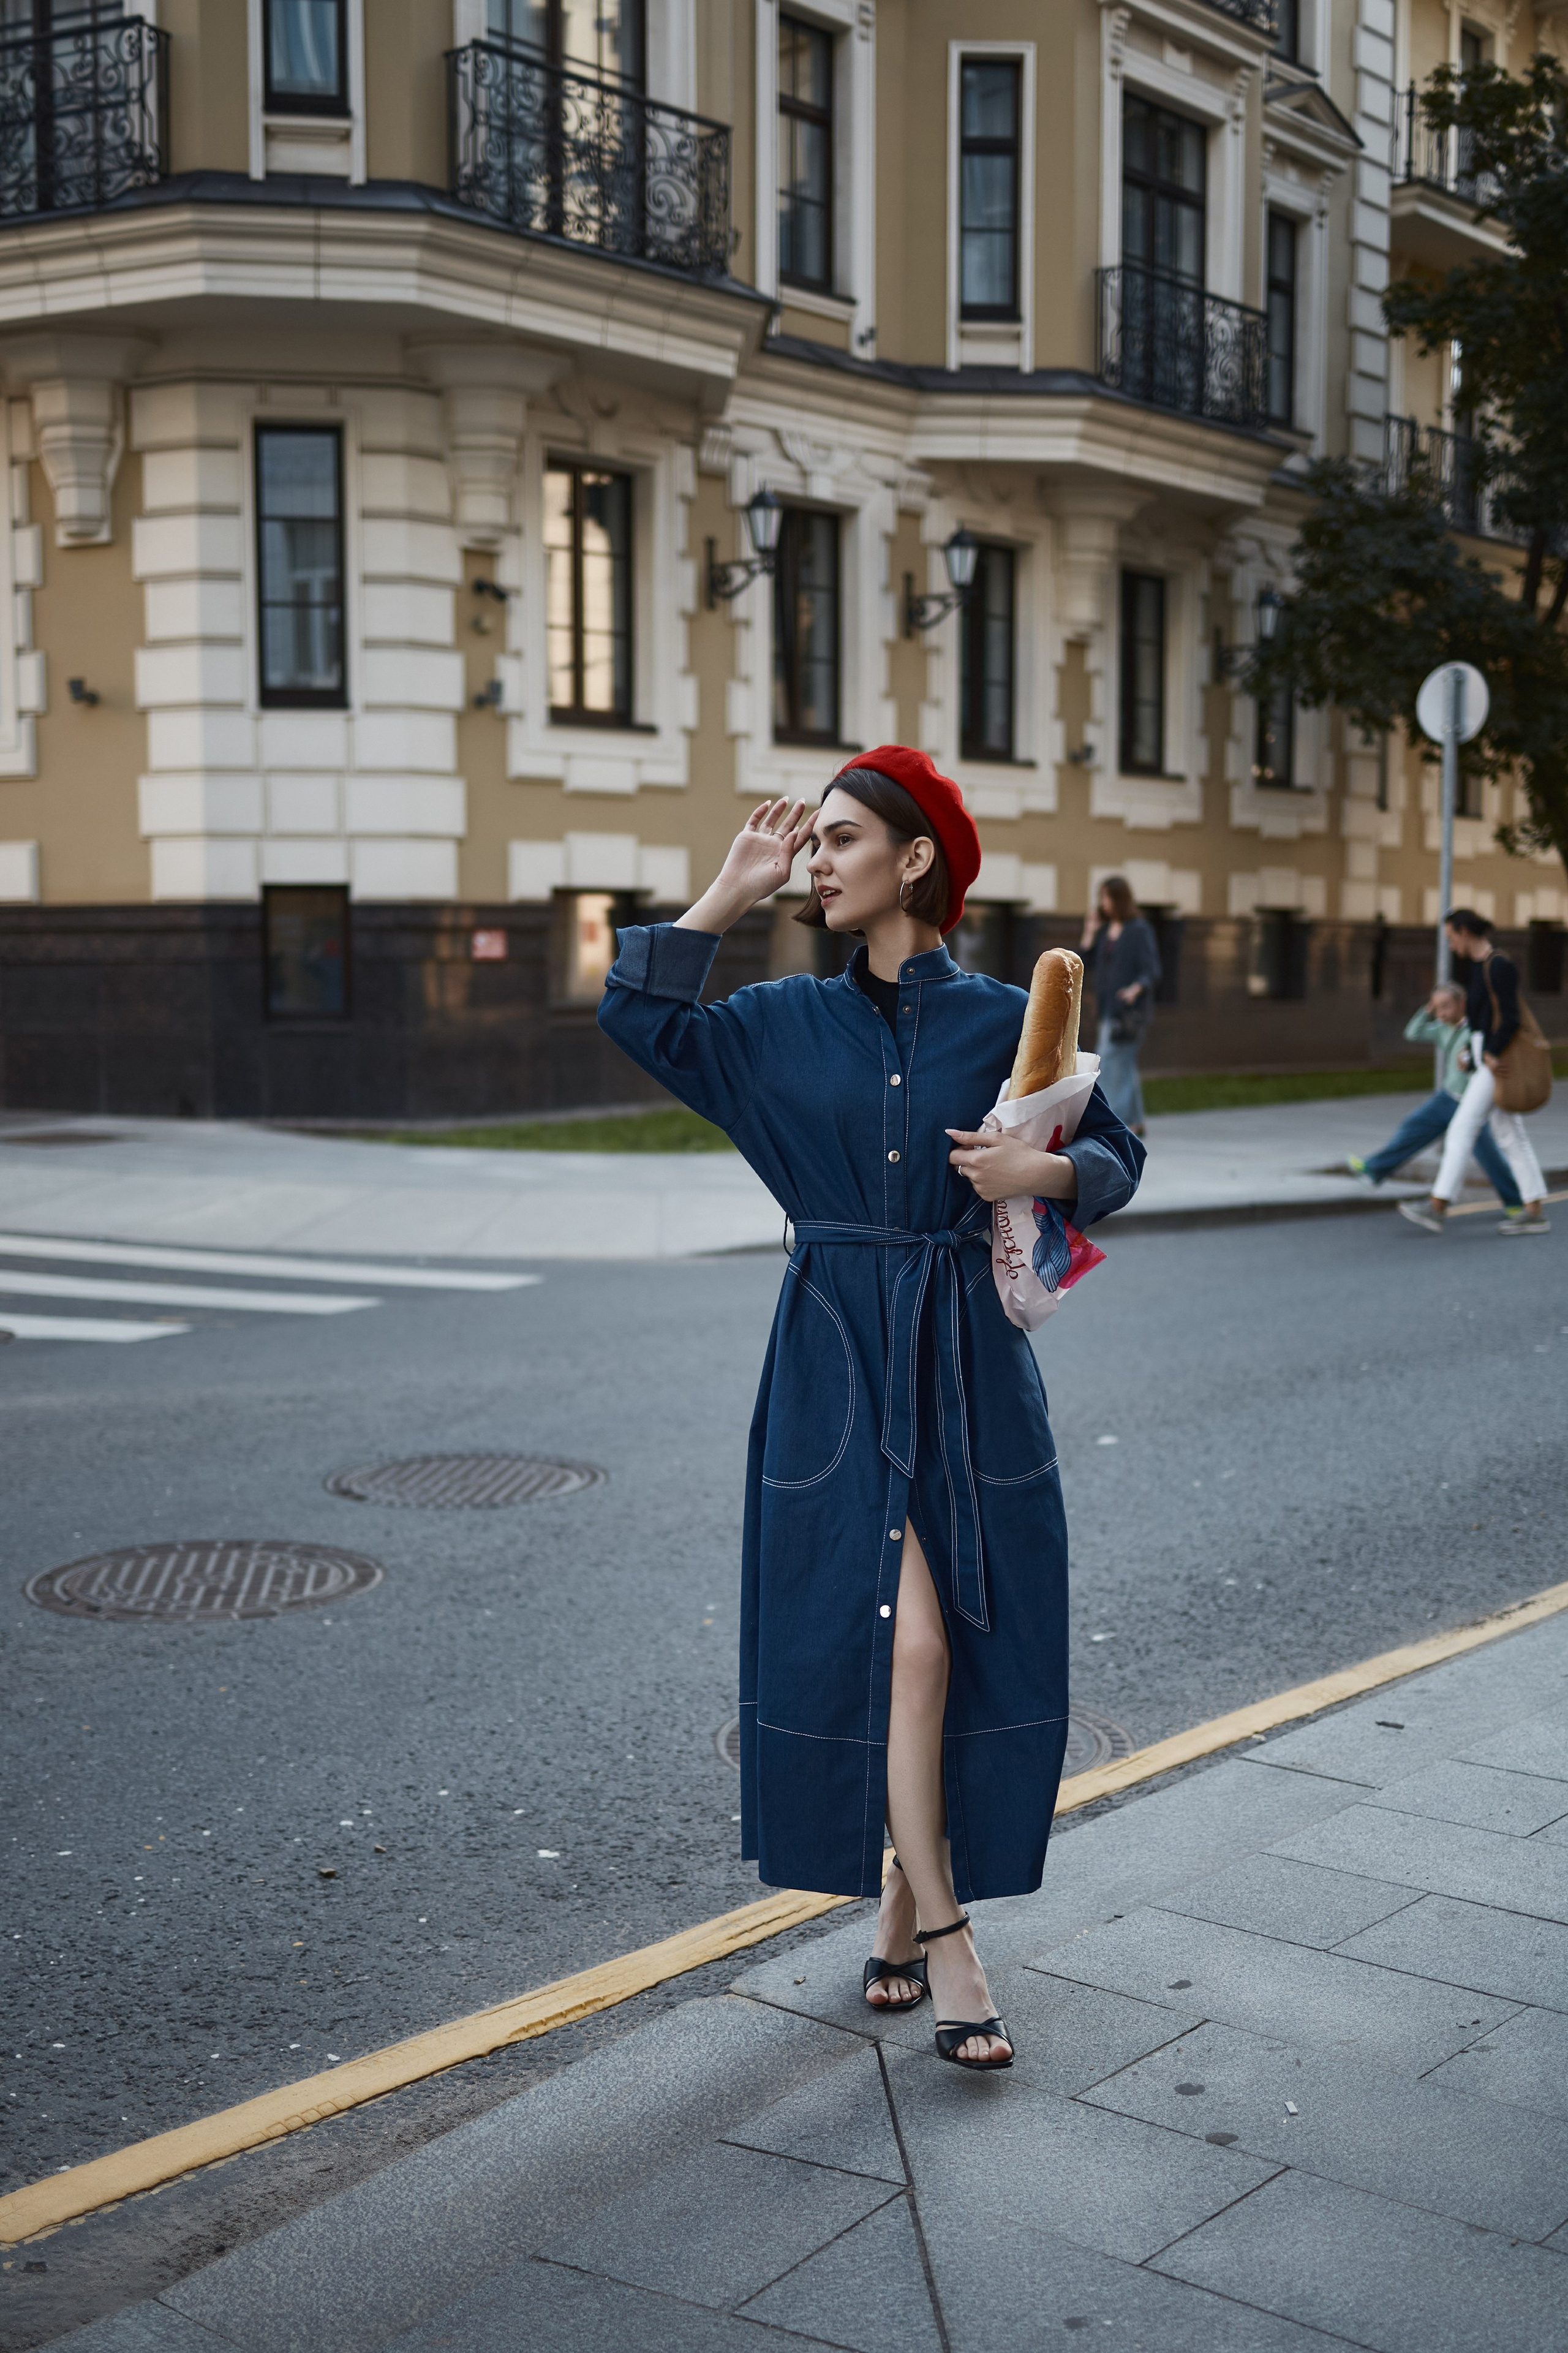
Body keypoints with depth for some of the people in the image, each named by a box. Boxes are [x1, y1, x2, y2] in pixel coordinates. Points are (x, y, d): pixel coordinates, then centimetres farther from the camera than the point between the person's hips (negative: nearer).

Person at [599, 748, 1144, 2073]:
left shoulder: (1003, 1020, 2)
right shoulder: (790, 1023, 6)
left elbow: (1117, 1155, 8)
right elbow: (642, 1018, 2)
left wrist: (1042, 1169, -13)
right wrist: (733, 893, 0)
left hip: (967, 1367, 0)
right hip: (839, 1366, 0)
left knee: (957, 1645, 2)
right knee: (907, 1641, -6)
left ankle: (905, 1903, 22)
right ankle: (943, 1941, 3)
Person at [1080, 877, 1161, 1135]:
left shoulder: (1140, 930, -8)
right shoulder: (1105, 930, 12)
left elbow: (1151, 971, -12)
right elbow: (1087, 967, 12)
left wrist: (1137, 988, -31)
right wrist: (1090, 935, 4)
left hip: (1129, 1011, -8)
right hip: (1109, 1008, 8)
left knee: (1110, 1066, -13)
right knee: (1125, 1067, 12)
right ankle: (1135, 1122, 19)